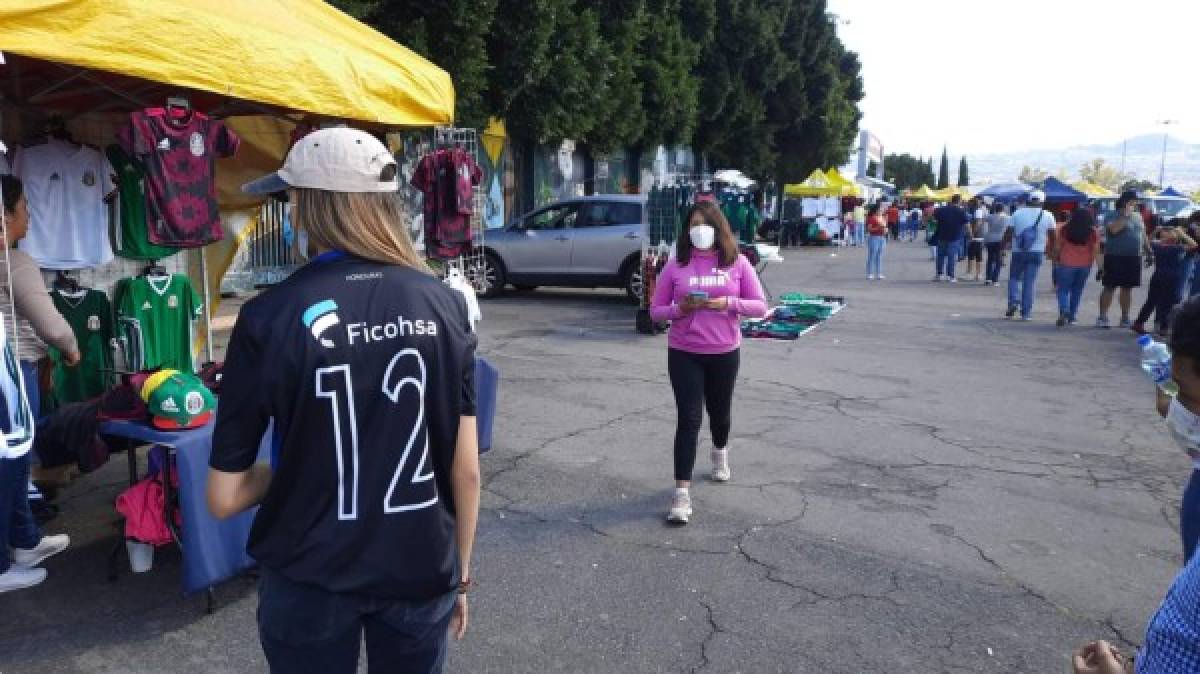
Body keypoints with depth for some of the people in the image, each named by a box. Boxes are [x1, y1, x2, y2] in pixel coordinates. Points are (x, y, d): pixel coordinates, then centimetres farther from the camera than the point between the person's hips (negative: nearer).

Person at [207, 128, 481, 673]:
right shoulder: (445, 305, -8)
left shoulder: (270, 316, -15)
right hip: (421, 571, 2)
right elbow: (466, 468, -4)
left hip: (311, 580, -2)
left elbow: (224, 497, -10)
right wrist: (460, 572, 10)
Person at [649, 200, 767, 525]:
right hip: (684, 354, -1)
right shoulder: (676, 265, -2)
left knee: (720, 412, 19)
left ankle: (720, 453, 52)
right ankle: (682, 493, -4)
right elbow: (655, 310, 1)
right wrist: (680, 308, -19)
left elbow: (760, 306, 0)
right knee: (689, 419, -7)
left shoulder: (737, 263, -1)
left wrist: (728, 303, -17)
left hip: (725, 353, 1)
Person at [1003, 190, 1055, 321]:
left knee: (1014, 277, 15)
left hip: (1018, 252, 0)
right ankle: (1026, 312, 3)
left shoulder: (1018, 213, 0)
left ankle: (1014, 301, -7)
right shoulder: (1047, 216, 1)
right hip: (1036, 252, 0)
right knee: (1030, 281, 3)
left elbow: (1009, 233, -3)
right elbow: (1052, 236, 5)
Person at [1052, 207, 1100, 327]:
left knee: (1063, 289, 6)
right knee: (1077, 291, 14)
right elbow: (1095, 250, -4)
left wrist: (1056, 259, 11)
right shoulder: (1093, 232, 0)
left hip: (1066, 263, -2)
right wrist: (1090, 263, 1)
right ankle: (1072, 317, 17)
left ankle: (1064, 311, -19)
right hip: (1085, 264, 2)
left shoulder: (1065, 228, -3)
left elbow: (1058, 246, 0)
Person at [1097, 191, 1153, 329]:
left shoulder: (1138, 217, 16)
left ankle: (1125, 317, 17)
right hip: (1115, 257, -6)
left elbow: (1143, 236, 22)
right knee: (1110, 288, -4)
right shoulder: (1114, 216, -6)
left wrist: (1149, 252, 18)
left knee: (1127, 288, 10)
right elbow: (1113, 229, -26)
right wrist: (1125, 215, -21)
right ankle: (1102, 317, -2)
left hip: (1133, 258, 6)